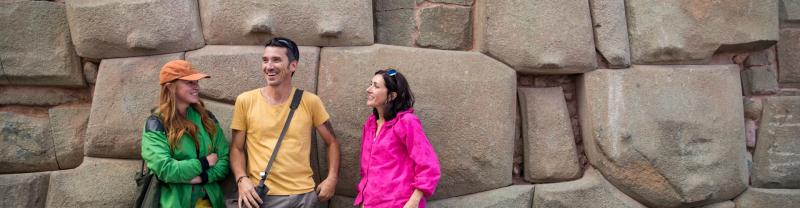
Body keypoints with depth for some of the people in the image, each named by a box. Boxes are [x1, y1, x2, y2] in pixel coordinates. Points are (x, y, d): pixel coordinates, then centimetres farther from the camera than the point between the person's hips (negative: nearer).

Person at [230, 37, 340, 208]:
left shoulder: (310, 102, -1)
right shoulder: (245, 101, -1)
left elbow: (331, 142, 8)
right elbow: (237, 148, 5)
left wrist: (332, 178, -4)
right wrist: (242, 179, -11)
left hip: (303, 194, 1)